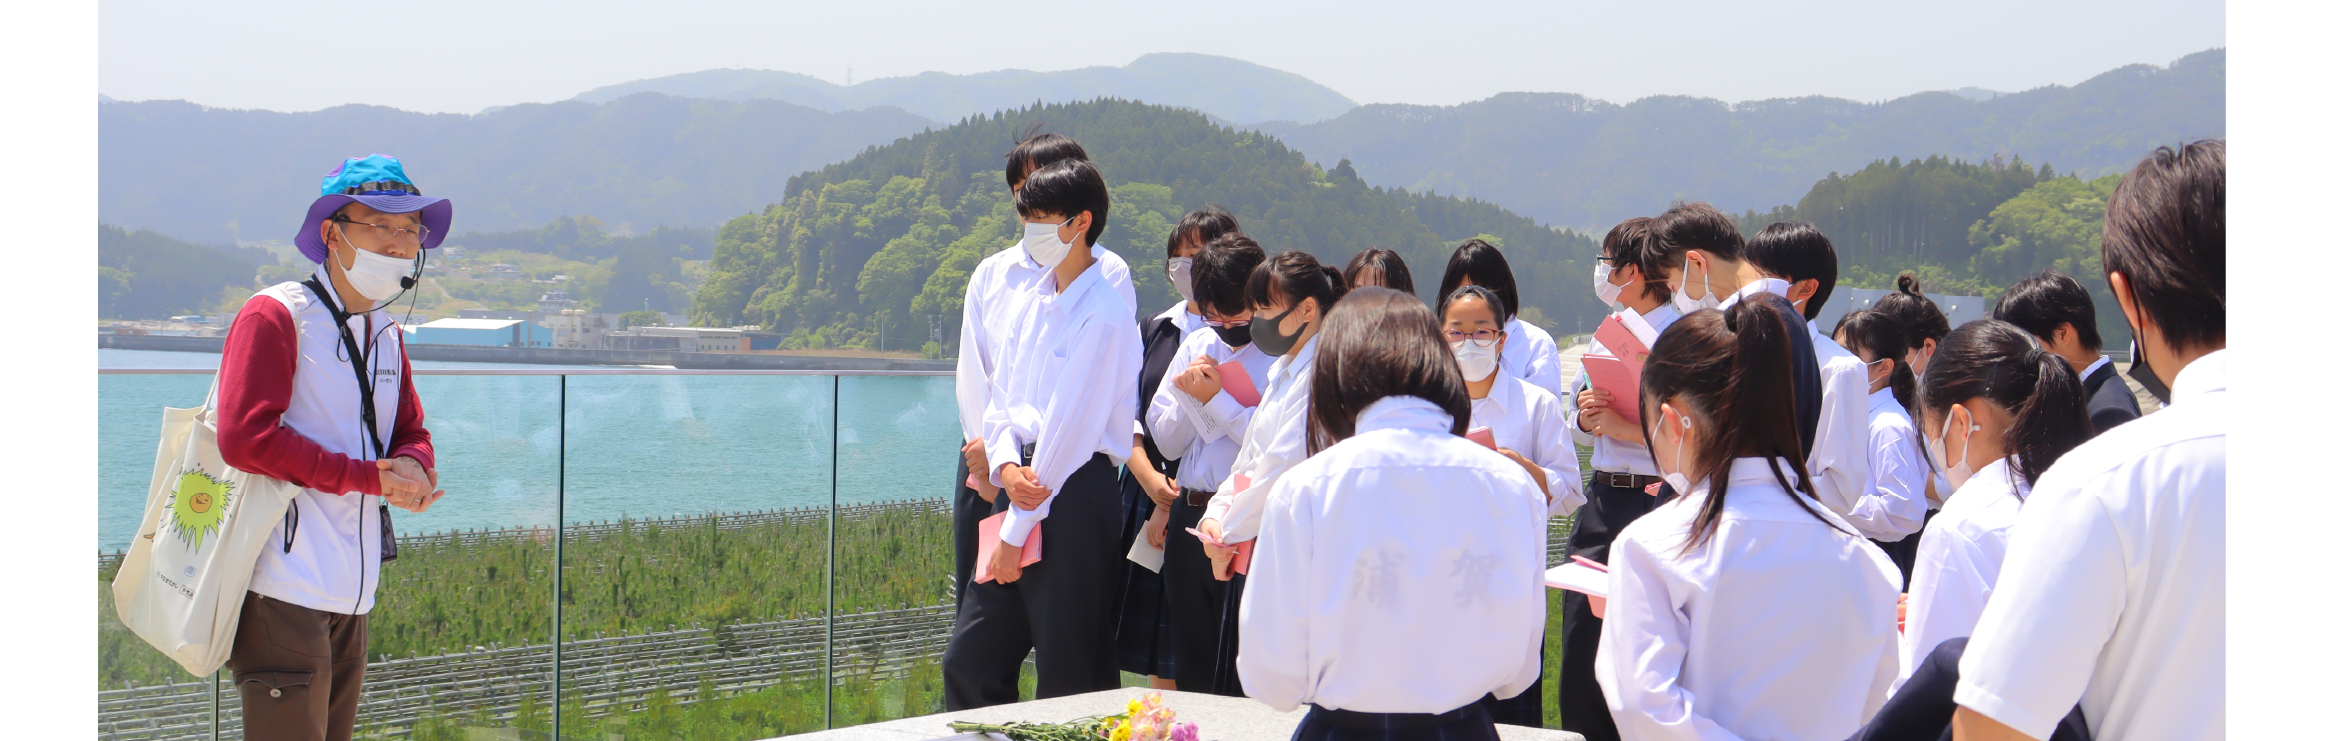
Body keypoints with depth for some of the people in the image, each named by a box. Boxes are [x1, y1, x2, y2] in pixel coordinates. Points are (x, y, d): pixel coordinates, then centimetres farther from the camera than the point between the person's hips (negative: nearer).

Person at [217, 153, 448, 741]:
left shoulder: (388, 335, 18)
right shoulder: (275, 316, -9)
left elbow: (412, 434, 22)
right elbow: (245, 437, -18)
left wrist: (411, 468, -4)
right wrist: (369, 477, -16)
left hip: (353, 595, 8)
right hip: (284, 587, -8)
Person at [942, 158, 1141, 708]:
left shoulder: (1104, 316, -14)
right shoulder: (1037, 300, 12)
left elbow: (1071, 426, -15)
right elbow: (1001, 394, 15)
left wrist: (1016, 532, -12)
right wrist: (1007, 466, -7)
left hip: (1075, 499, -8)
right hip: (1025, 484, 8)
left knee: (1068, 682, 0)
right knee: (970, 662, 10)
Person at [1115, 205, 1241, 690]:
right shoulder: (1153, 331, 16)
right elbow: (1126, 416, 11)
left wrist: (1174, 503, -11)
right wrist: (1150, 479, -8)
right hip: (1147, 502, 6)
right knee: (1159, 668, 8)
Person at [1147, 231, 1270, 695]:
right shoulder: (1196, 344, 14)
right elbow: (1167, 442, 14)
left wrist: (1217, 397, -12)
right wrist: (1188, 395, -4)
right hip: (1191, 517, 7)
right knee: (1192, 670, 13)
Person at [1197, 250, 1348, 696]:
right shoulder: (1283, 371, 19)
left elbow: (1282, 468, -18)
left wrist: (1229, 534, -10)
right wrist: (1215, 516, 4)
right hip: (1251, 556, 10)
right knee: (1237, 692, 11)